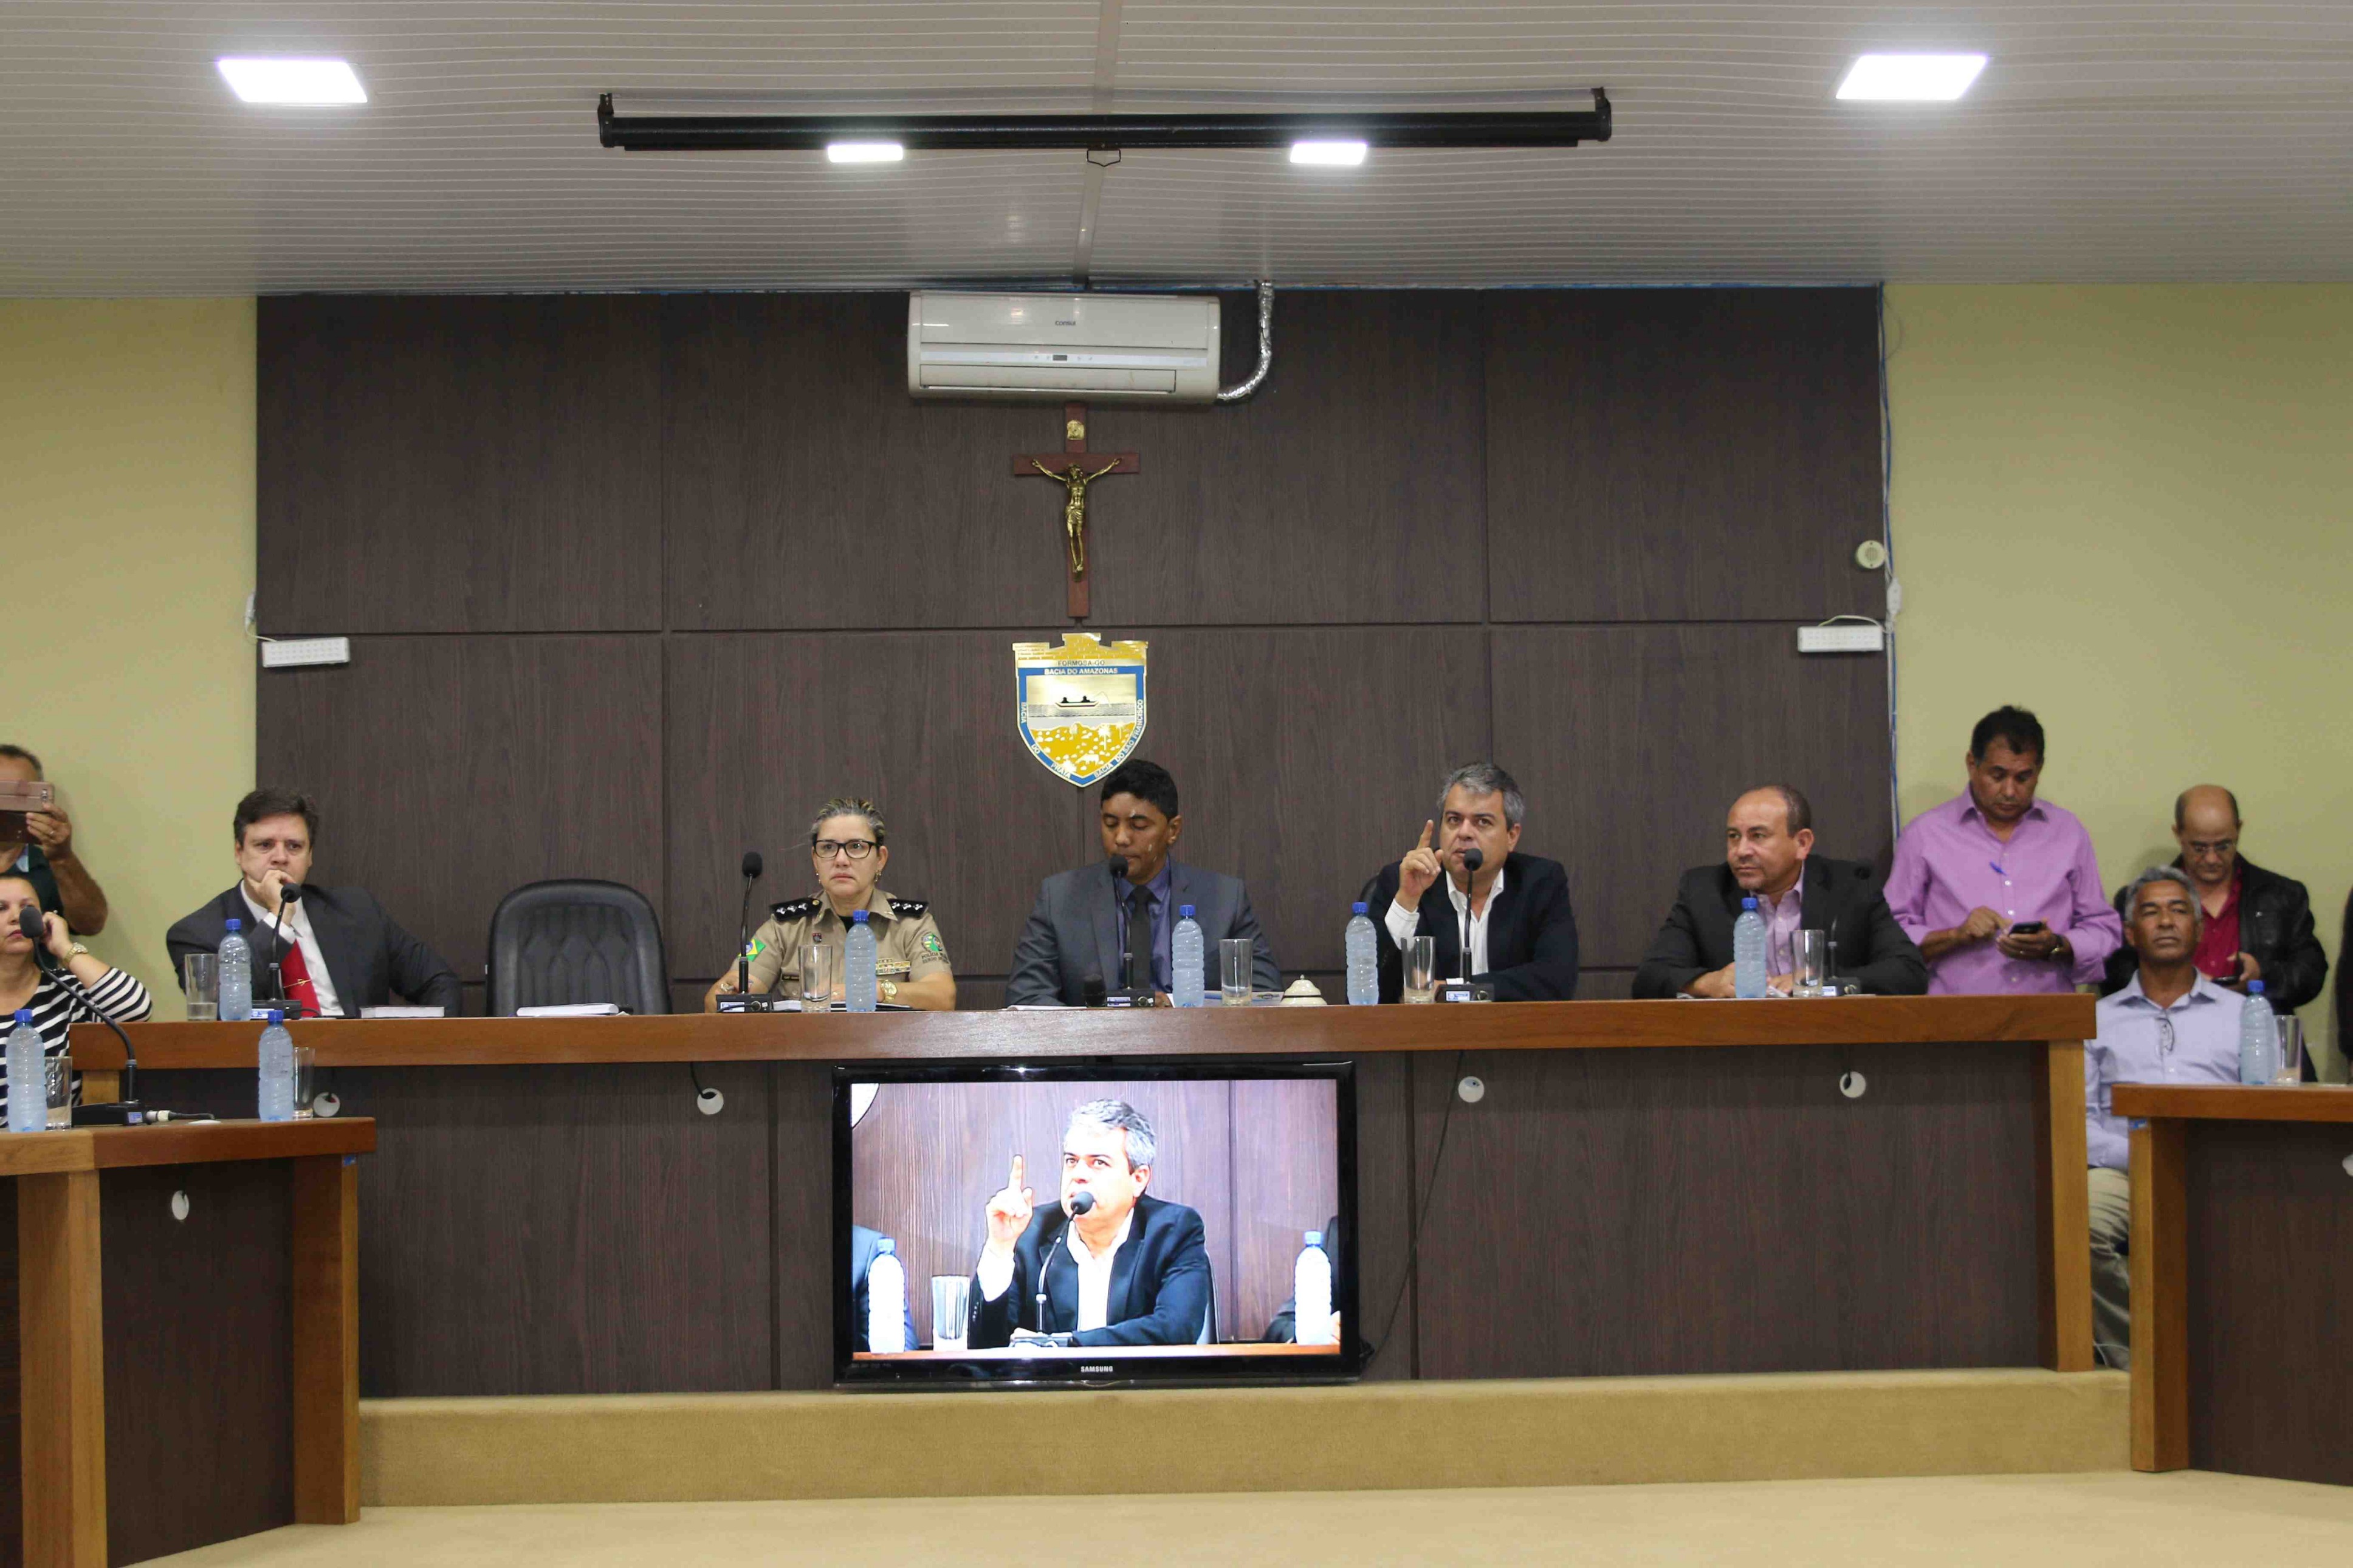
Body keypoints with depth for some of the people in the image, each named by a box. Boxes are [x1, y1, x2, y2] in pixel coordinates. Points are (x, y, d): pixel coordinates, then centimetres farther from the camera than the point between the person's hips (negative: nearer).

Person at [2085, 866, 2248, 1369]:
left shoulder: (2240, 1013, 23)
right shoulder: (2099, 1020, 23)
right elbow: (2078, 1119, 11)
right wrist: (2135, 1154, -9)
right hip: (2125, 1174, 0)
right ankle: (2135, 1361, -22)